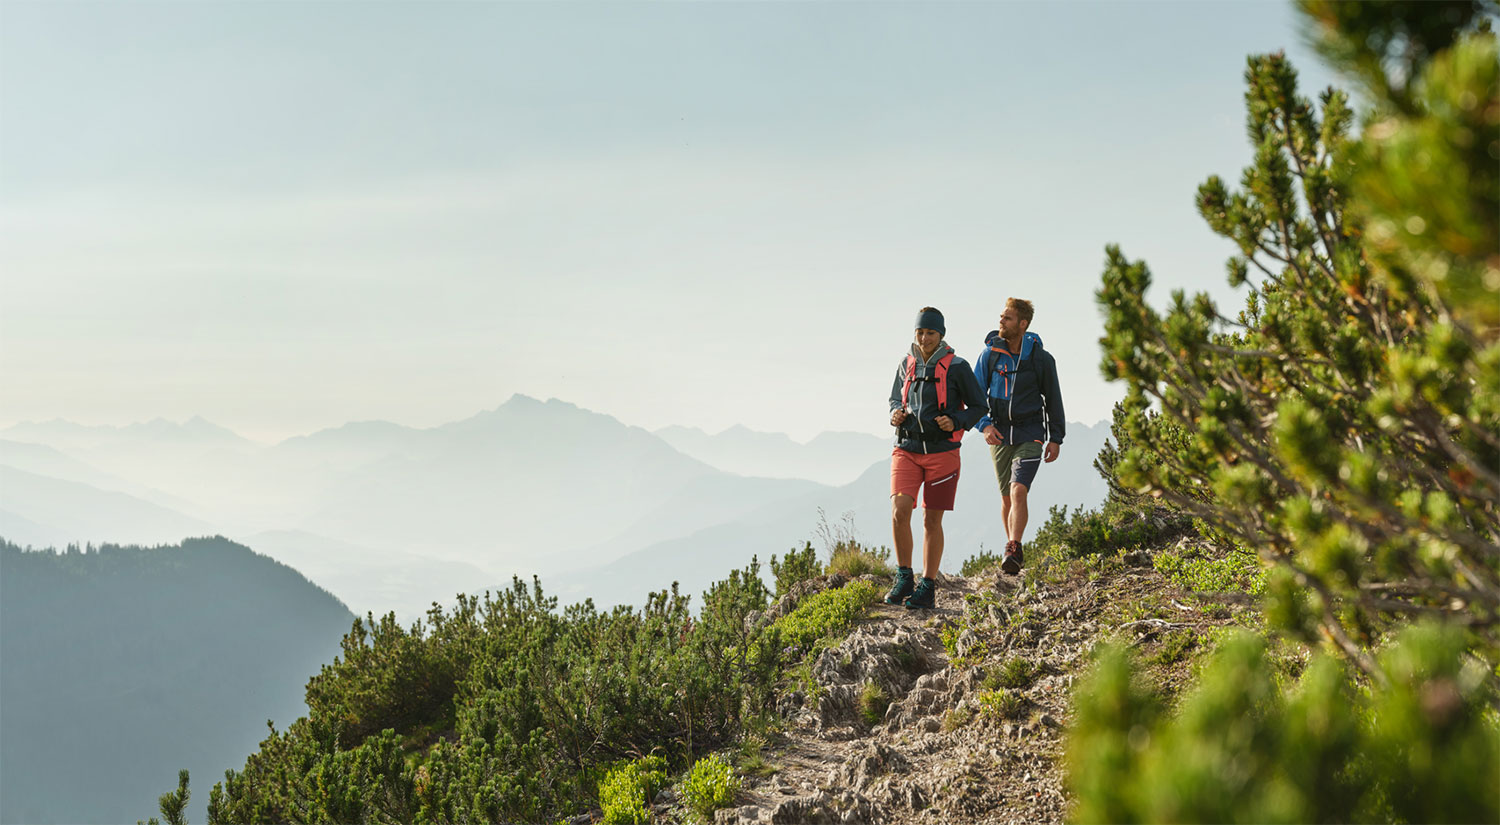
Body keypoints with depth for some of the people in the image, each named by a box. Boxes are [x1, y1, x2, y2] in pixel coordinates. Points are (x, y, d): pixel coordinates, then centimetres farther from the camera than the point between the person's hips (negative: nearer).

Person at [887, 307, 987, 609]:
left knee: (932, 520, 2)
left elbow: (978, 406, 3)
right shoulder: (907, 364, 9)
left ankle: (927, 587, 12)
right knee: (899, 510, -14)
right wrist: (895, 414, 1)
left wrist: (956, 422, -15)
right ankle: (904, 578, 1)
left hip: (942, 451, -3)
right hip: (907, 448, 3)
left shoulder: (956, 367, -3)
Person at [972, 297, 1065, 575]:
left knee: (1018, 490, -20)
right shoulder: (989, 354, -2)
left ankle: (1013, 551, -23)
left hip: (1030, 436, -2)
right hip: (1000, 434, 3)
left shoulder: (1041, 359, -5)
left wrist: (1056, 438, 3)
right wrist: (984, 425, -15)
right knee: (1007, 498, 9)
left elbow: (1053, 398, 5)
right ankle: (1015, 550, 26)